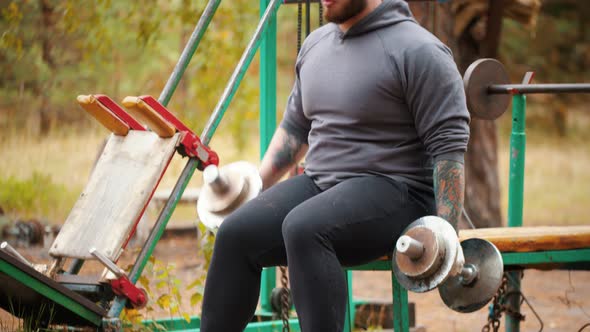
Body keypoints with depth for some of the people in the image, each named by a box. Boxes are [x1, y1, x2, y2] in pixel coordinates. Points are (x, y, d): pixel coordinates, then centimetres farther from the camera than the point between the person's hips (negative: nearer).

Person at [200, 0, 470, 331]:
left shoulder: (417, 52, -12)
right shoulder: (316, 44, 12)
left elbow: (448, 145, -15)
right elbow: (295, 125, 25)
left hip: (395, 192, -7)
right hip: (321, 185, 8)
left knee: (304, 228, -34)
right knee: (236, 234, -13)